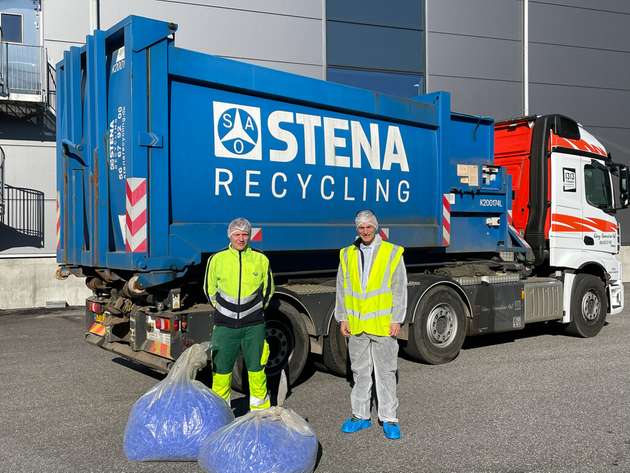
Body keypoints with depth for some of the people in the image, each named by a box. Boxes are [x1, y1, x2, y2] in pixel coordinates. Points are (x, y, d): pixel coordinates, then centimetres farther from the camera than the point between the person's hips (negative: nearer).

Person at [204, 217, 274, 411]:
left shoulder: (261, 259, 2)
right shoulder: (217, 259, 1)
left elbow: (268, 289, 15)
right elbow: (210, 290, 14)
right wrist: (223, 311, 11)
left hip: (253, 326, 0)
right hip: (225, 327, 0)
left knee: (257, 371, 3)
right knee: (221, 371, 5)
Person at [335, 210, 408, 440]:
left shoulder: (392, 253, 0)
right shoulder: (347, 255, 9)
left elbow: (400, 289, -1)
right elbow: (341, 290, 12)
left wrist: (396, 319, -6)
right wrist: (342, 318, 6)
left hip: (383, 325, -3)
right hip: (356, 326, 3)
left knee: (386, 373, 2)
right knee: (360, 372, 12)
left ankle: (389, 418, 11)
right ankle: (361, 416, 22)